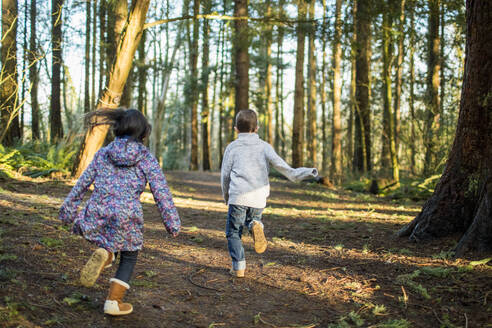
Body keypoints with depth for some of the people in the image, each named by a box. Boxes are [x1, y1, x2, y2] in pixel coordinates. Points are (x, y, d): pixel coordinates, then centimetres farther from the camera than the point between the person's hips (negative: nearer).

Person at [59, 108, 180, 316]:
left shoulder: (103, 153, 6)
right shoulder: (146, 159, -2)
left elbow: (82, 184, 11)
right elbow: (161, 193, -5)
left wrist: (68, 209, 22)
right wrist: (173, 222, 1)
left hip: (98, 214, 3)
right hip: (127, 218, -2)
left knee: (109, 241, 32)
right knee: (129, 259, 20)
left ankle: (103, 255, -2)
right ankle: (114, 301, 12)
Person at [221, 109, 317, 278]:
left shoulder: (232, 147, 8)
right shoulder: (264, 146, 10)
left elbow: (225, 176, 8)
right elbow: (281, 166, -4)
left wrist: (227, 198, 22)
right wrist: (306, 173, -6)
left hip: (238, 196, -2)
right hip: (259, 198, 2)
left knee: (233, 232, 12)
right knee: (253, 219, 29)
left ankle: (238, 266, 3)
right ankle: (255, 226, -7)